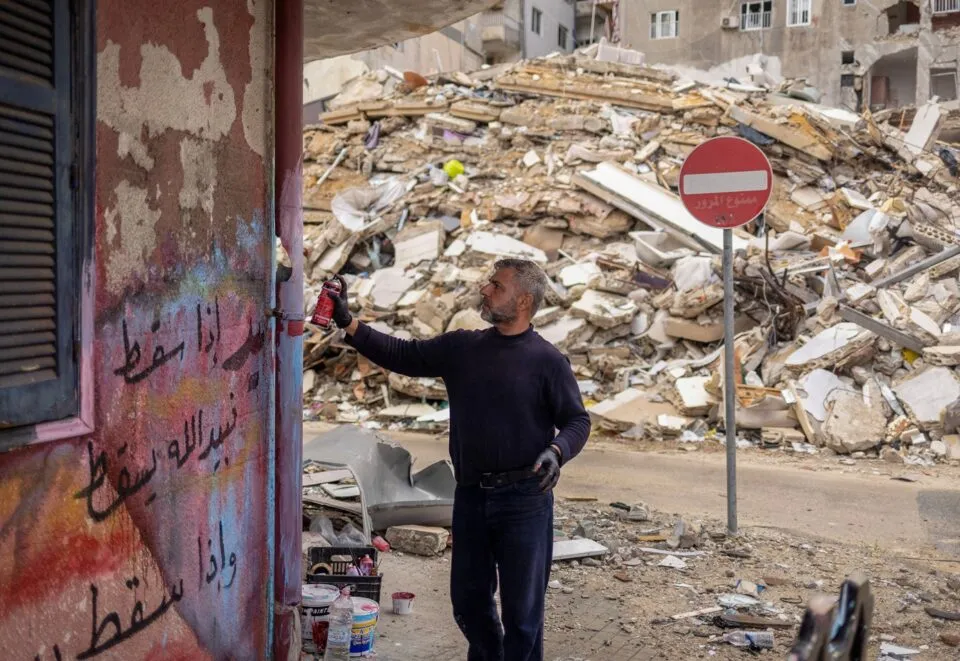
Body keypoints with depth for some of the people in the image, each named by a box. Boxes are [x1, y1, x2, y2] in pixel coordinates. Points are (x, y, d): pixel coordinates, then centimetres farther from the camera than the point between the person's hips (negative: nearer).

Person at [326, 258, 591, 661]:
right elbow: (402, 355, 8)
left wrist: (556, 451, -23)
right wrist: (347, 323, 1)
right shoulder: (461, 348, 6)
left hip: (525, 498, -5)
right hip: (471, 494, 5)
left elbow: (577, 422, -3)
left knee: (522, 607, 3)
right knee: (468, 599, 17)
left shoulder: (547, 361, -6)